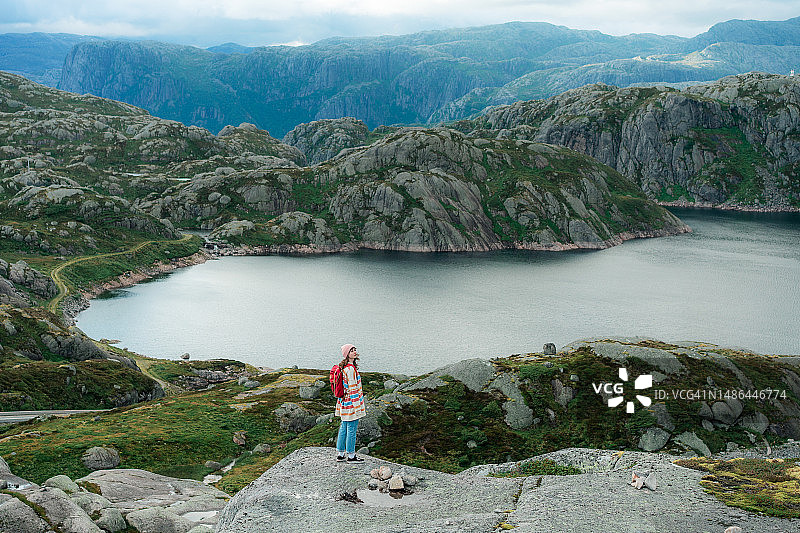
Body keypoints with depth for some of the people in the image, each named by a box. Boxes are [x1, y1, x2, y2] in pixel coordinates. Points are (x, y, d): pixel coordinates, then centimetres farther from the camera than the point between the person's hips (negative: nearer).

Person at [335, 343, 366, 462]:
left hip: (344, 402, 10)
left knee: (344, 428, 15)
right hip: (352, 402, -10)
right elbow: (352, 388, -20)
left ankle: (340, 454, 22)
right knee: (352, 429, -1)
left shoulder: (344, 367, 10)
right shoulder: (350, 369, -19)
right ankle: (351, 455, 6)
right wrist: (357, 404, -17)